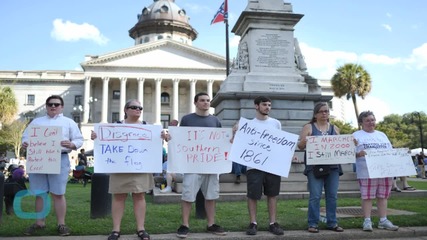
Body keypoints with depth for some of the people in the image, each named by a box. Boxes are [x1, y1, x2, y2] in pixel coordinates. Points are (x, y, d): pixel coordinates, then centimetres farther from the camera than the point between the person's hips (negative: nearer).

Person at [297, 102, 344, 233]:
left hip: (333, 166, 4)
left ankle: (332, 222, 14)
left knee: (332, 196, 4)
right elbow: (300, 146, 0)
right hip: (315, 166, -3)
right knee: (315, 196, -6)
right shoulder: (308, 127, 4)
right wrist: (303, 142, -23)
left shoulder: (335, 128, 15)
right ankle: (313, 223, 2)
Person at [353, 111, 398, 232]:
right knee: (367, 197, -5)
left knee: (383, 196, 6)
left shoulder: (382, 135, 22)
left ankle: (383, 220, 13)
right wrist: (358, 154, -23)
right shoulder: (357, 135, 6)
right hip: (367, 172, -4)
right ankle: (367, 221, 2)